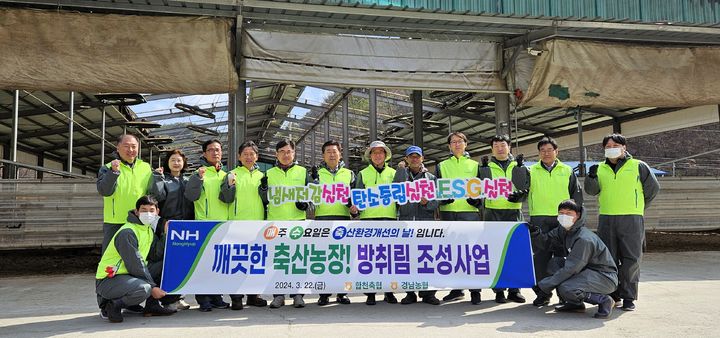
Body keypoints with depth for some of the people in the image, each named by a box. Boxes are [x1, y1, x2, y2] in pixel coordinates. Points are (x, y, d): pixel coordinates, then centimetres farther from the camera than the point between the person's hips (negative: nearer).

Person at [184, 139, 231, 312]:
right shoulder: (199, 173, 2)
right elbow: (190, 196, -8)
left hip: (223, 223, 5)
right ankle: (203, 299, 1)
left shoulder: (226, 175, 17)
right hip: (205, 222, -5)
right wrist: (198, 178, -20)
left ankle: (216, 296, 17)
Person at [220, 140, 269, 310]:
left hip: (258, 223, 4)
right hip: (237, 223, -3)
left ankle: (253, 295, 19)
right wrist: (230, 185, -18)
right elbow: (226, 199, -2)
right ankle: (236, 297, 4)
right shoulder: (232, 175, 5)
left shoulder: (262, 176, 15)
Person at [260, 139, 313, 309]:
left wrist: (306, 204, -8)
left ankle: (297, 294, 8)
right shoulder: (269, 174, 12)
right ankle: (278, 295, 9)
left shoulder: (303, 172, 11)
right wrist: (263, 188, -8)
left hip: (298, 221, -1)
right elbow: (264, 200, 12)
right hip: (275, 221, 1)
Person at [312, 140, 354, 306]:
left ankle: (342, 292, 11)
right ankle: (324, 293, 6)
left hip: (343, 218, 1)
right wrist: (314, 179, -11)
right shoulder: (317, 173, 12)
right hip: (322, 218, -1)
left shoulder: (349, 174, 16)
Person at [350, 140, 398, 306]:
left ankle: (389, 291, 11)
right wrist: (355, 208, -11)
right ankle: (370, 293, 6)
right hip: (368, 217, -1)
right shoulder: (363, 174, 13)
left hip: (389, 217, 1)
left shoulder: (393, 173, 16)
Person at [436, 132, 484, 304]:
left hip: (469, 212, -2)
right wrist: (443, 198, -10)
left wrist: (477, 200, -10)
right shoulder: (441, 166, 16)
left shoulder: (475, 165, 13)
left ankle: (475, 290, -1)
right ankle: (457, 289, 16)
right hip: (448, 213, 2)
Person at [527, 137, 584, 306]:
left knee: (563, 254, 4)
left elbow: (577, 194, 14)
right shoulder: (532, 171, 10)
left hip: (562, 219, 0)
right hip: (539, 219, 0)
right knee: (541, 255, 0)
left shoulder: (567, 171, 12)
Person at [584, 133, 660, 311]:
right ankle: (613, 294, 16)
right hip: (606, 220, 3)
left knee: (631, 259, -3)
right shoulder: (601, 169, 12)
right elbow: (592, 191, 5)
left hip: (631, 220, -3)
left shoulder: (638, 166, 4)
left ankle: (628, 297, 5)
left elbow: (653, 188, 11)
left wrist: (639, 207, 15)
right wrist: (591, 177, -14)